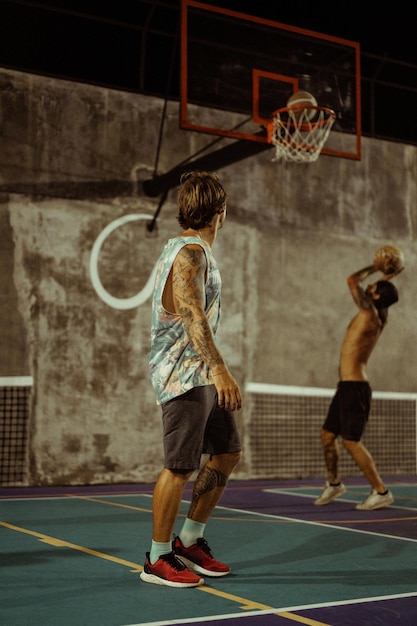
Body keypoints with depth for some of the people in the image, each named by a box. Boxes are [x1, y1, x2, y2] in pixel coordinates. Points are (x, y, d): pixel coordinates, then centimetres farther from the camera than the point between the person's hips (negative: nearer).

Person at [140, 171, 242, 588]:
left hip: (203, 375, 10)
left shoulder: (194, 250, 19)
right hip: (183, 375, -10)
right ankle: (158, 560, 7)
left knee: (227, 454, 12)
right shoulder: (189, 252, -13)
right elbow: (192, 315, -25)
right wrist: (220, 371, -32)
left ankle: (189, 542, 22)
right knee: (180, 467, -5)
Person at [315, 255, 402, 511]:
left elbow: (353, 280, -12)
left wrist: (375, 267, 0)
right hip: (347, 387, 10)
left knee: (351, 441, -9)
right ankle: (334, 483, 29)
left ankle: (381, 492, -3)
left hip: (355, 388, -10)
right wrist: (386, 277, 22)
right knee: (327, 434, 15)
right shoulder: (377, 317, 12)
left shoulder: (370, 315, -13)